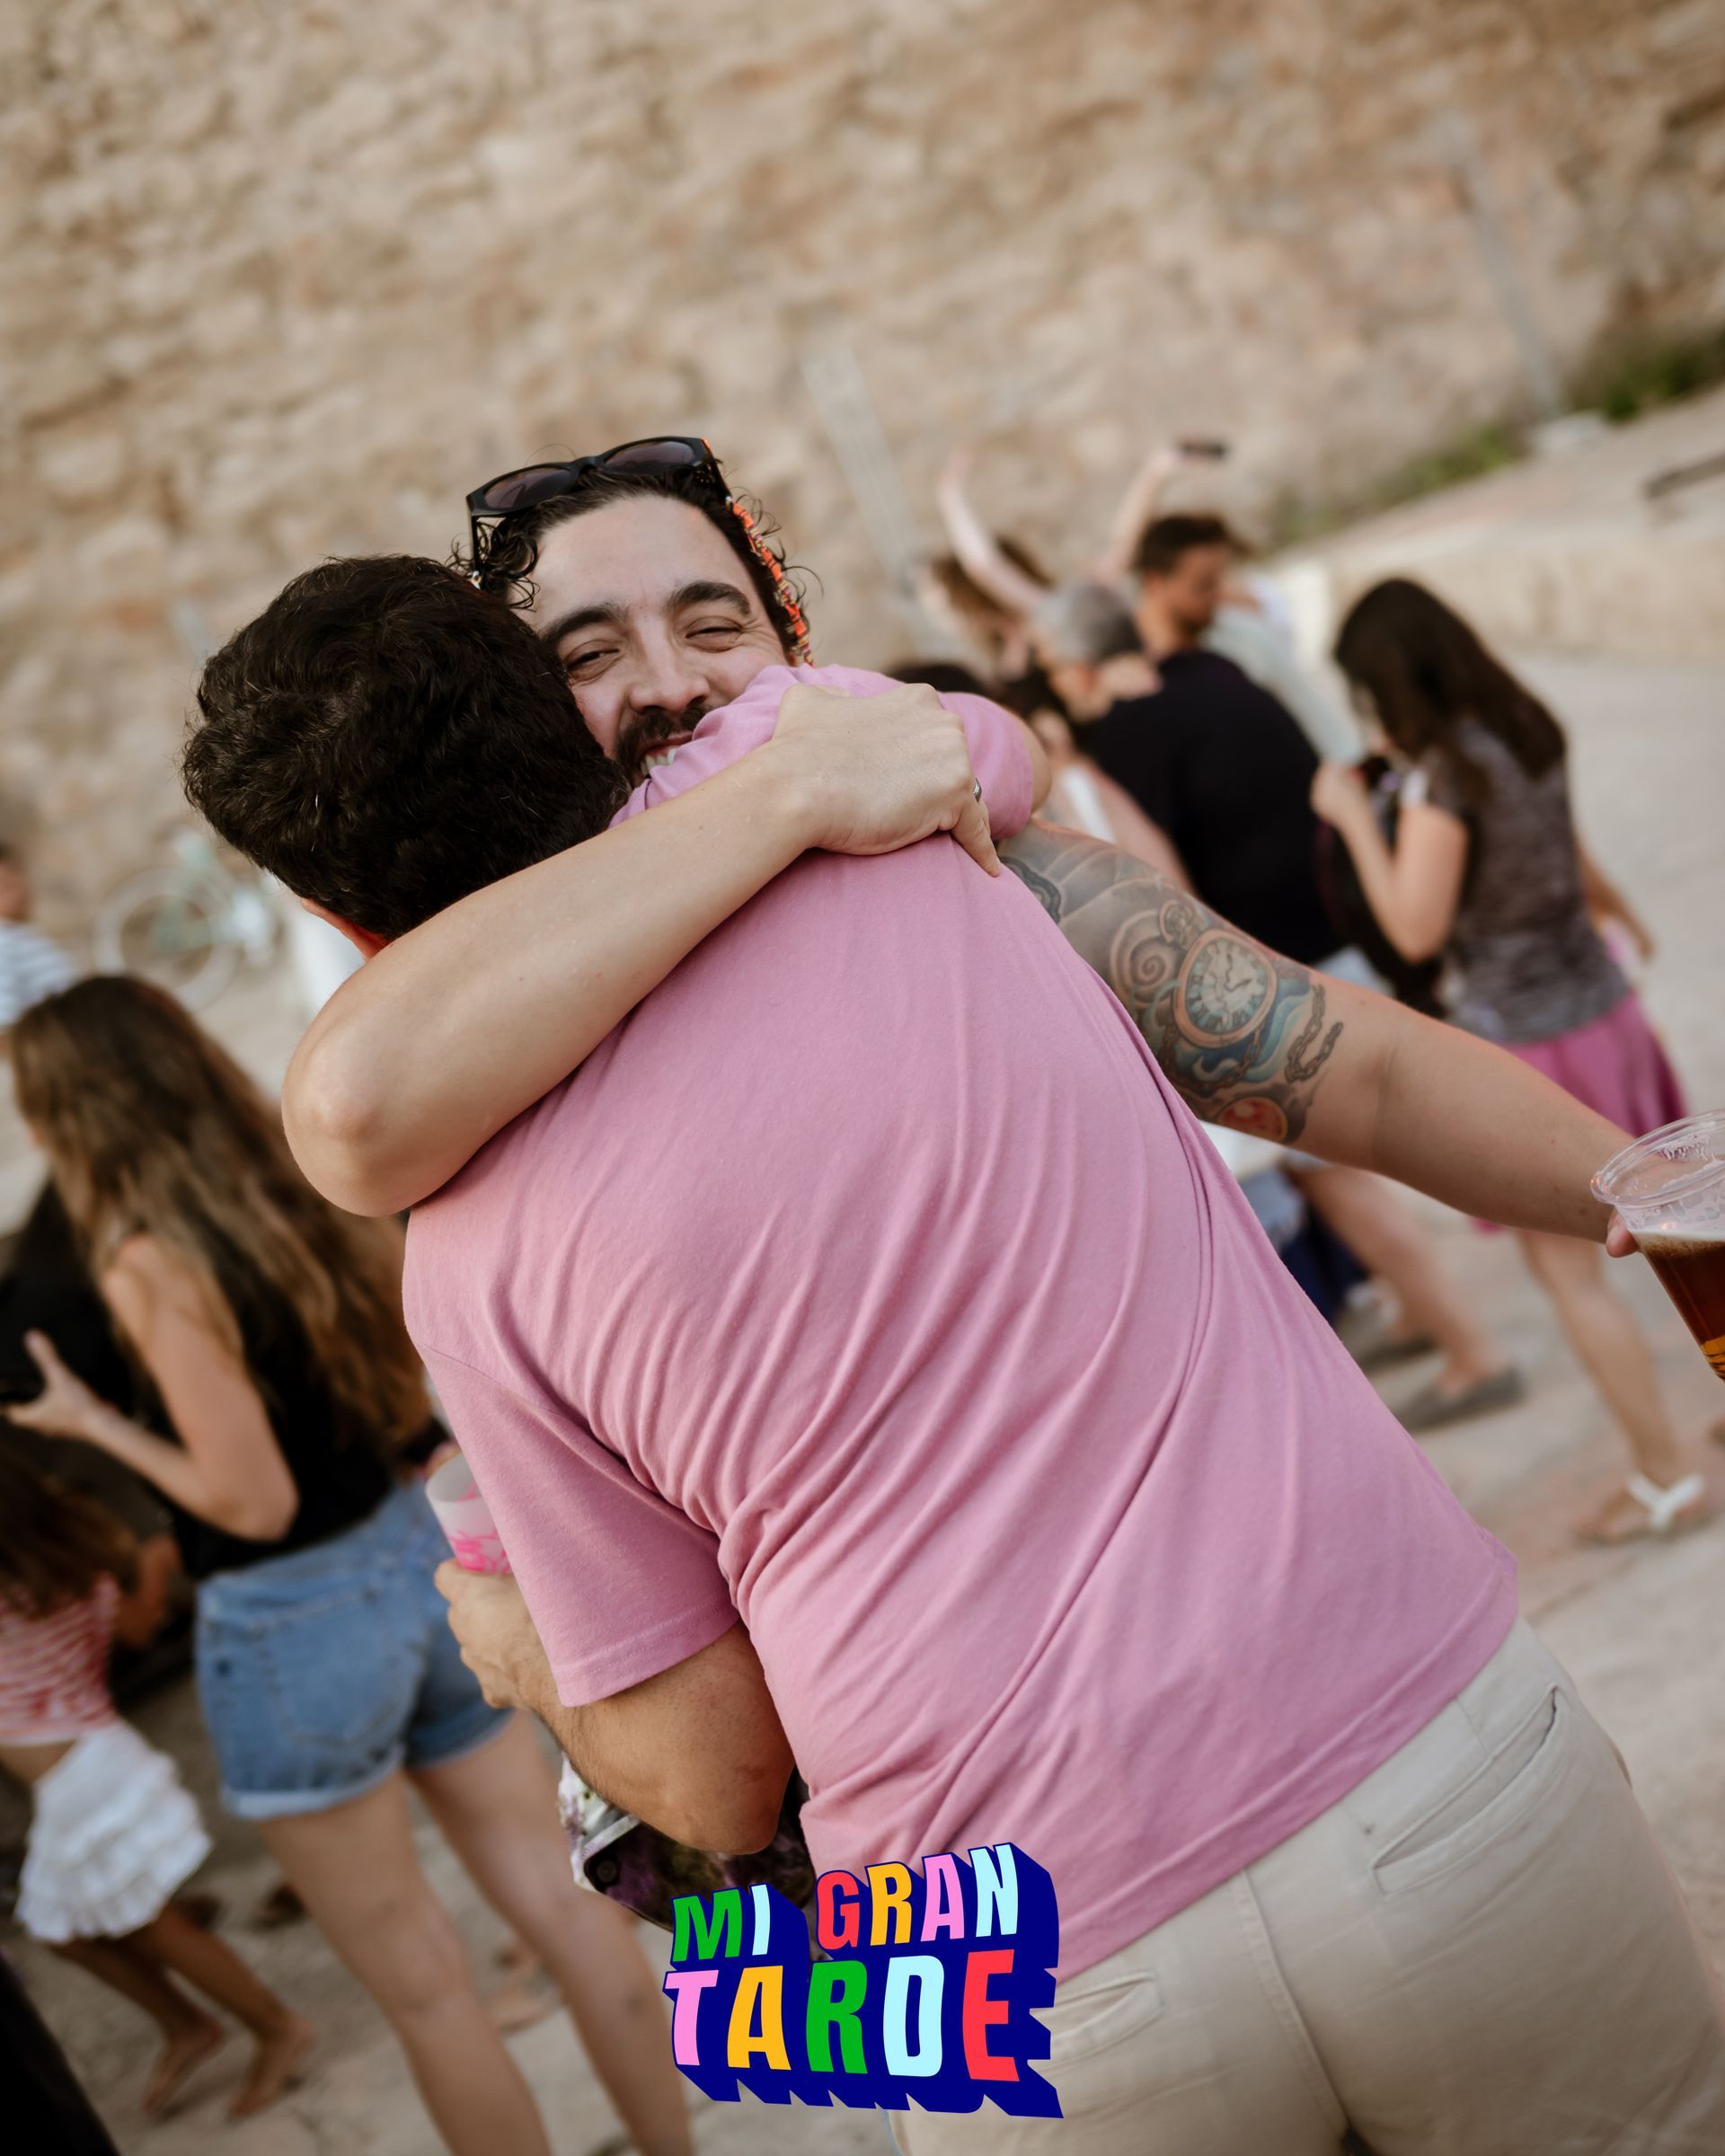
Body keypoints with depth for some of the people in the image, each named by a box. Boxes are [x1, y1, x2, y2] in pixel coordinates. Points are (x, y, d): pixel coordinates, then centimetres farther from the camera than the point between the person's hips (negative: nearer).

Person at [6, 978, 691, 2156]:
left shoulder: (148, 1265, -19)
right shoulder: (323, 1196, 1)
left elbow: (254, 1501, -19)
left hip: (292, 1628, -6)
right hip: (424, 1560, 7)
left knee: (421, 1982, 10)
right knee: (564, 1904, 14)